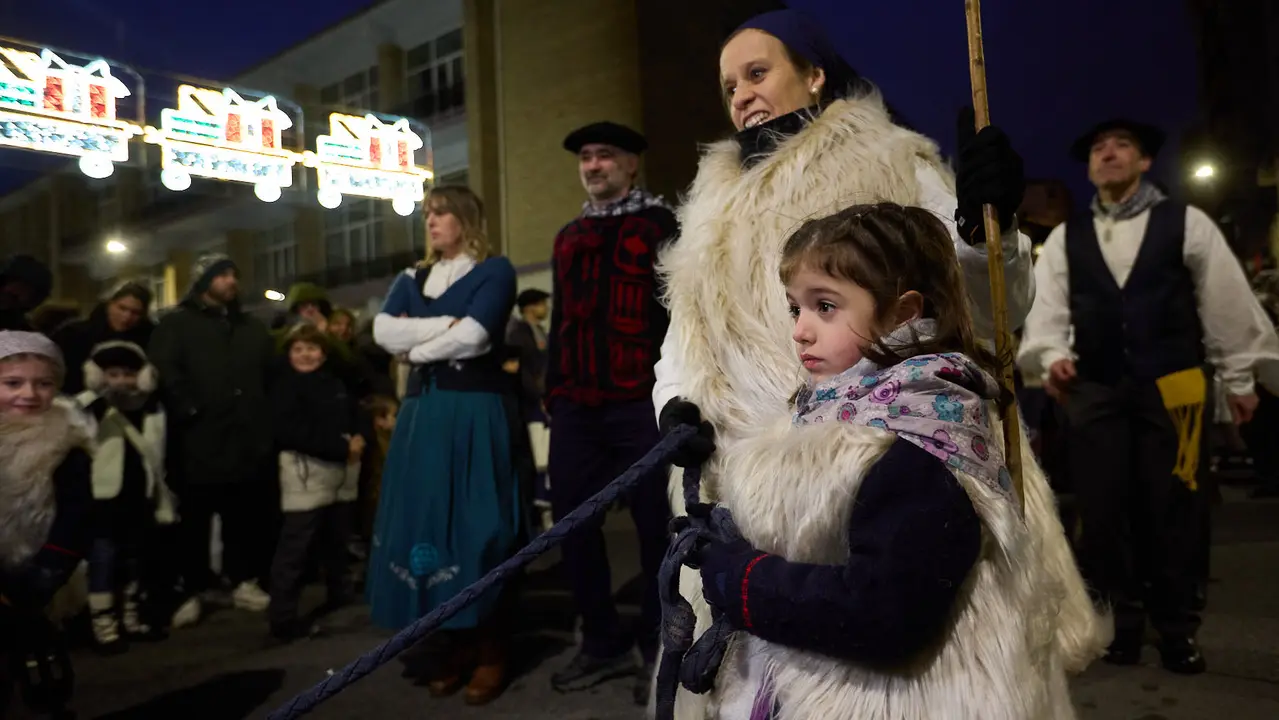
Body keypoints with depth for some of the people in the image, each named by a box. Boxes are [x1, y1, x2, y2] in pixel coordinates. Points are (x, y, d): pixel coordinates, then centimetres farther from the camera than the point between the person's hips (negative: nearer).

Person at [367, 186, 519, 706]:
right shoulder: (411, 281, 17)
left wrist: (419, 346, -1)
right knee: (425, 522, 4)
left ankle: (490, 648, 8)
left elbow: (474, 336, -15)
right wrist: (447, 324, -10)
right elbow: (383, 332, -1)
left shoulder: (494, 271, 0)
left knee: (473, 527, -4)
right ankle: (458, 644, 15)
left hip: (473, 410, -6)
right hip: (422, 411, 6)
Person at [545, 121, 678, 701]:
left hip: (641, 403, -6)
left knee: (655, 526, 2)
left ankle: (659, 650, 17)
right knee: (572, 523, 7)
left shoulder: (659, 224, 3)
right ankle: (605, 643, 22)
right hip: (576, 407, 6)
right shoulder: (568, 236, 20)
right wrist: (554, 391, 15)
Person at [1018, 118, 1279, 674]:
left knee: (1172, 509, 5)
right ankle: (1121, 623, 19)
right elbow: (1046, 305, 1)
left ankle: (1176, 629, 22)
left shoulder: (1186, 223, 3)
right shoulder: (1065, 238, 8)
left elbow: (1226, 301, 6)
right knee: (1102, 507, 4)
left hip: (1172, 387, -1)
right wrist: (1052, 356, -18)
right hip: (1095, 390, 2)